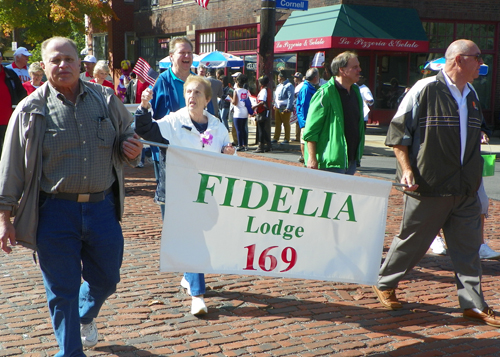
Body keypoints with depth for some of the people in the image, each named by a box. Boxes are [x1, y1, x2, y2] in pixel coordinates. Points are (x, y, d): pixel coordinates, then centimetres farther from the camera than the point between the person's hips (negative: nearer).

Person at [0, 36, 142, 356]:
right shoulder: (31, 110, -2)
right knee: (62, 291, 5)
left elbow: (127, 134, 21)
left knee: (106, 279, 16)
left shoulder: (106, 99, 6)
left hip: (102, 207, 3)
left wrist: (132, 148, -5)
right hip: (55, 212, -3)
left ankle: (86, 318, 49)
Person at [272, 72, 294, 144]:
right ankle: (275, 138, 16)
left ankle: (287, 139, 6)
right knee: (277, 123, 10)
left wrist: (288, 108, -21)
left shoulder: (289, 86, -12)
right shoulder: (279, 86, 16)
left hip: (285, 108, -8)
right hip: (278, 108, 8)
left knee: (286, 124, 0)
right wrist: (275, 104, 18)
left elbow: (290, 98, -17)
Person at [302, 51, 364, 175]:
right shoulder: (325, 93, -13)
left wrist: (358, 154, 20)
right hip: (331, 163, -8)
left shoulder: (356, 91, 13)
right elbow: (310, 130, -15)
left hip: (351, 160, 8)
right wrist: (312, 159, -19)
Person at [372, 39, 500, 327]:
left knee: (469, 247, 7)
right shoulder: (425, 89, -9)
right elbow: (398, 130, -7)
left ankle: (474, 304, 16)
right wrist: (407, 169, -15)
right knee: (412, 241, 6)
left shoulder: (472, 94, 13)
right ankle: (385, 284, 26)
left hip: (466, 190, 6)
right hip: (429, 187, -6)